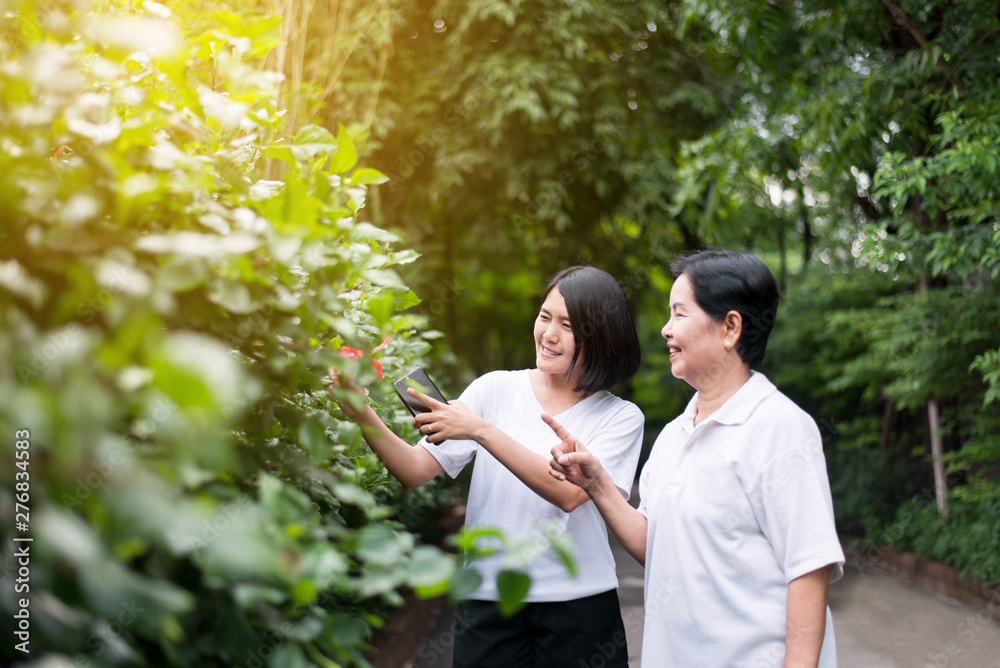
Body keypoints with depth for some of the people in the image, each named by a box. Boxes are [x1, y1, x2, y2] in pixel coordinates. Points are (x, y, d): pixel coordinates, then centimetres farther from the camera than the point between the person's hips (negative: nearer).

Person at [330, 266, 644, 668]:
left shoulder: (621, 418, -1)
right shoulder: (497, 389, 3)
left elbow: (569, 494, -18)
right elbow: (416, 471, -3)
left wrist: (480, 430, -23)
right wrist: (364, 416, -19)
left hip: (579, 605, -1)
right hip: (488, 603, 1)